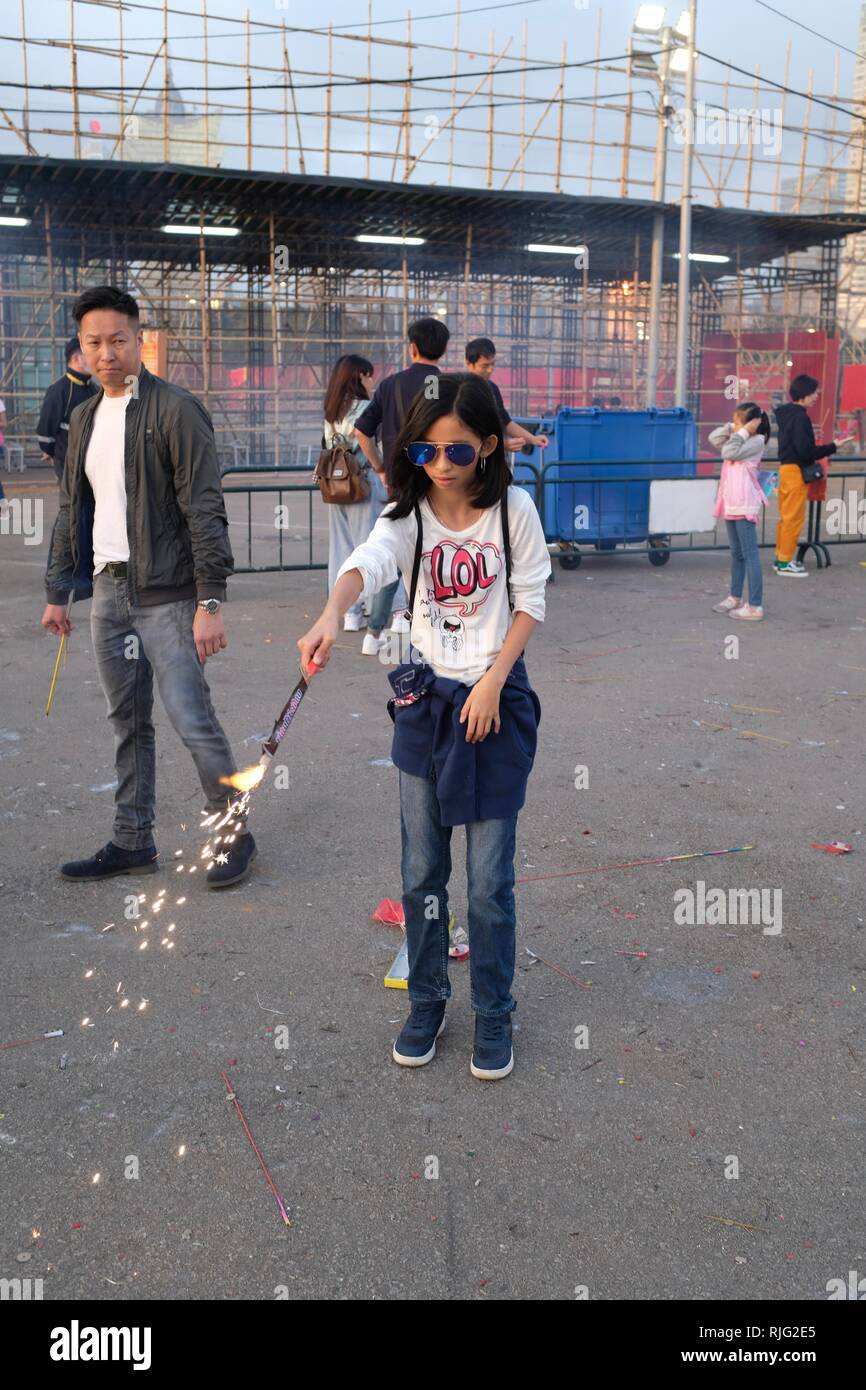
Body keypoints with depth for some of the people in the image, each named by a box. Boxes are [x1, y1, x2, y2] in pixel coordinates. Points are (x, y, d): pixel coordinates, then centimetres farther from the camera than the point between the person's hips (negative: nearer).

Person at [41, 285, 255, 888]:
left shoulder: (175, 410, -9)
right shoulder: (85, 418, 13)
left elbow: (205, 510, -14)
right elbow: (72, 510, 19)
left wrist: (211, 601, -19)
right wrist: (58, 593, 17)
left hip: (166, 596, -7)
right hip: (107, 593, 7)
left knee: (193, 720, -7)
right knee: (129, 725, 13)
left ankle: (234, 834, 10)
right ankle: (133, 842, 24)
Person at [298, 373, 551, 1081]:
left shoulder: (513, 509, -6)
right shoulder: (406, 514, -6)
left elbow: (530, 601, -1)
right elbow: (368, 561, -27)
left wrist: (492, 683, -11)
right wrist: (330, 616, -48)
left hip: (496, 701, -2)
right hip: (425, 701, 2)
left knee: (490, 879, 3)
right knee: (422, 873, 10)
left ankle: (494, 1013, 22)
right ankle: (427, 1000, 29)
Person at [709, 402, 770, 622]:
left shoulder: (756, 442, -10)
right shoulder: (739, 440, 15)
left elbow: (729, 452, -19)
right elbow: (714, 439, 13)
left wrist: (742, 432, -10)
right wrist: (732, 428, 3)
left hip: (745, 505, -9)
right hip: (731, 504, 9)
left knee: (750, 554, -10)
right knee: (736, 553, 18)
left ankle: (755, 606, -12)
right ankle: (735, 598, 30)